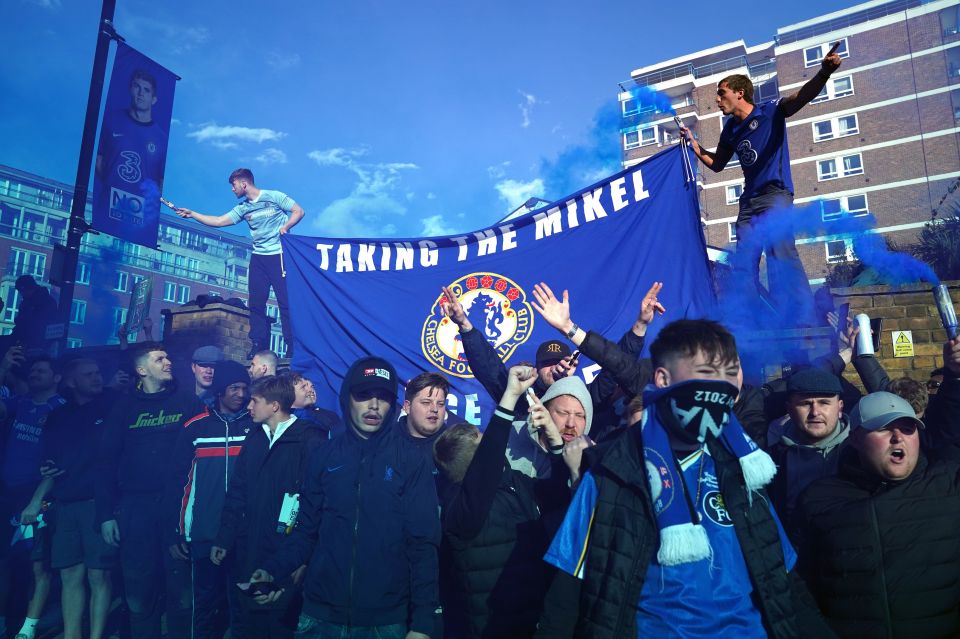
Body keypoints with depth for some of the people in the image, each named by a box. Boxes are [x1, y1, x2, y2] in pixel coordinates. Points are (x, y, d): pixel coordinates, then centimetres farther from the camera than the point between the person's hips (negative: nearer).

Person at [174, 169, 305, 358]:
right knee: (256, 303, 4)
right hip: (258, 257, 6)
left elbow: (298, 211, -4)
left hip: (279, 256, -6)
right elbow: (219, 221, 13)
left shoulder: (274, 197, -3)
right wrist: (191, 214, 11)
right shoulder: (243, 208, 13)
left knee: (286, 301, -7)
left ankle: (292, 347, 0)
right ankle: (258, 344, 13)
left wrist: (285, 227, -18)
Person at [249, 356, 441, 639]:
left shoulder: (411, 463, -6)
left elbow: (422, 545, -8)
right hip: (320, 615, 2)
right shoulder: (326, 456, 1)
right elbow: (307, 529, 7)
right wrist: (273, 568, -8)